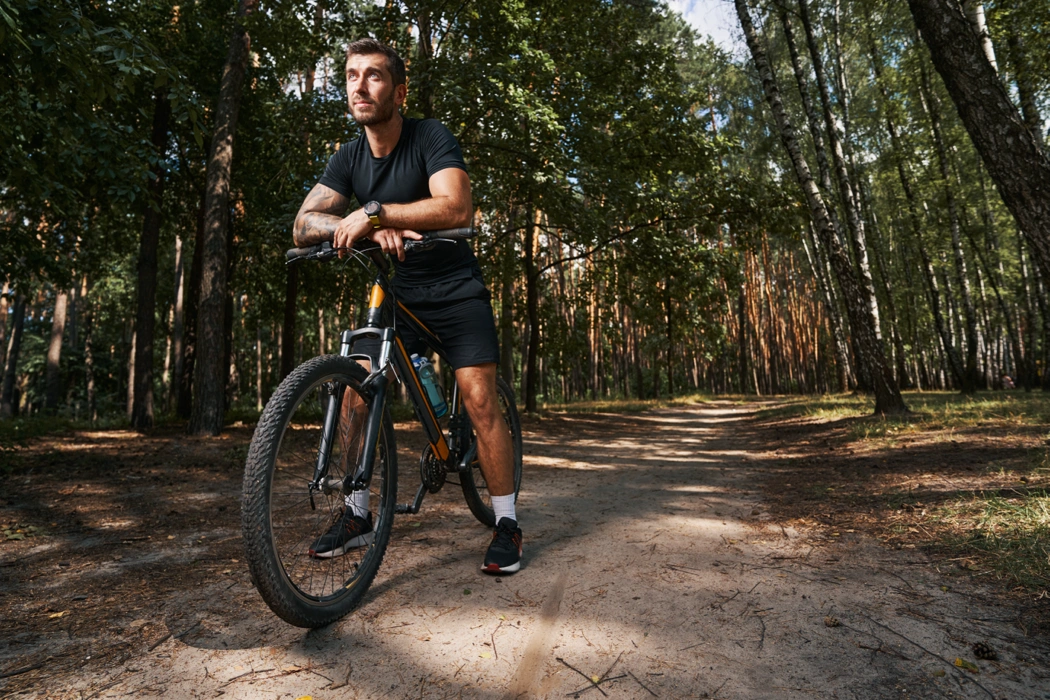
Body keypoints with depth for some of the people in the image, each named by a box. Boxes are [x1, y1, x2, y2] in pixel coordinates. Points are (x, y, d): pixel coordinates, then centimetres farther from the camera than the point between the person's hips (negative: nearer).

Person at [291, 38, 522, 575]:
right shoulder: (348, 159, 2)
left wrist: (373, 212, -34)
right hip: (396, 293, 5)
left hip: (455, 290, -4)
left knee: (480, 402, -13)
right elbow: (304, 224, -10)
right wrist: (361, 226, -29)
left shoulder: (431, 137, -12)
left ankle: (506, 523, 2)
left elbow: (456, 207, -31)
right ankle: (357, 516, 12)